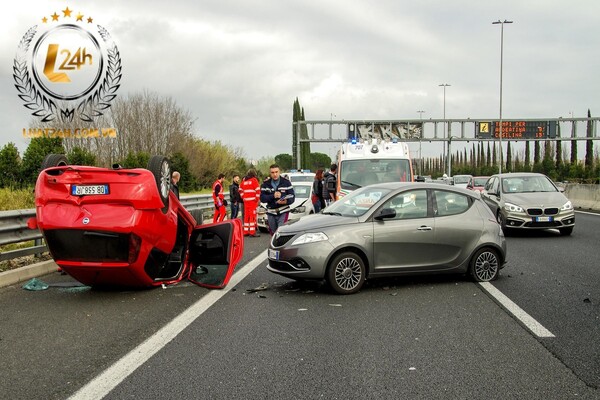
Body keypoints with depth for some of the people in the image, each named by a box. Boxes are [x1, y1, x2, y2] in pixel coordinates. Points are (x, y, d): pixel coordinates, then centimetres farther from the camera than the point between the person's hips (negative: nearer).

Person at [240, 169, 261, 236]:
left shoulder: (244, 180, 14)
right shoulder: (254, 180, -4)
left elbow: (240, 190, 21)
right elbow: (258, 190, -12)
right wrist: (257, 199, -4)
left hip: (246, 200, 6)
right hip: (253, 200, -6)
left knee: (246, 216, 11)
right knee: (253, 215, -5)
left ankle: (245, 231, 14)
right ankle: (252, 232, -9)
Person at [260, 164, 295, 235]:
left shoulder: (286, 182, 0)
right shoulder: (265, 184, 4)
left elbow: (292, 196, -4)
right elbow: (262, 198, -6)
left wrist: (286, 201, -26)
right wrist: (273, 196, -22)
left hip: (283, 212, -3)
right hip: (271, 213, 3)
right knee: (273, 233, 12)